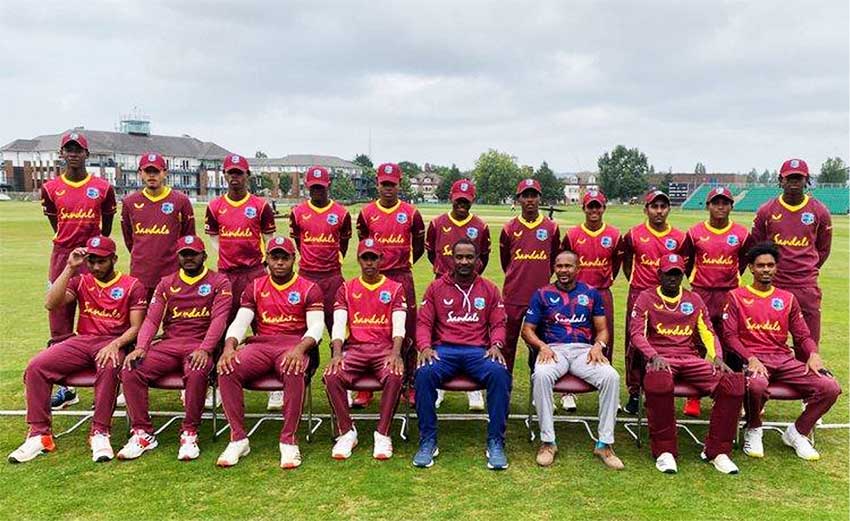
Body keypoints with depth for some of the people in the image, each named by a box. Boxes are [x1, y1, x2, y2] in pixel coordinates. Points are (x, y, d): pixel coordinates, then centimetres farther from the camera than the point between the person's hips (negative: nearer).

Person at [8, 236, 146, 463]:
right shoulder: (81, 281, 15)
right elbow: (51, 304, -3)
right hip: (81, 341, 4)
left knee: (109, 367, -39)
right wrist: (69, 268, -6)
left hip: (113, 342, -4)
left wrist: (115, 345, -23)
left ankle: (99, 434, -30)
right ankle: (39, 435, -10)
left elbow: (136, 327, -4)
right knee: (35, 367, -18)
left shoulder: (132, 285, 3)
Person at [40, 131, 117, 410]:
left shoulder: (103, 188, 1)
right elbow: (56, 225, 16)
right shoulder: (51, 188, 7)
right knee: (60, 323, 4)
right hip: (62, 257, 3)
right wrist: (70, 248, 12)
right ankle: (66, 387, 13)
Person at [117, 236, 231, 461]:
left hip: (200, 345, -4)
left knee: (196, 373, -37)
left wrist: (204, 349, -24)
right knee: (130, 371, -20)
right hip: (168, 344, 4)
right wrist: (141, 347, -10)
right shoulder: (166, 284, 18)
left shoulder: (219, 282, 5)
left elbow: (219, 319, -8)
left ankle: (189, 434, -20)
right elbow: (152, 319, 9)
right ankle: (143, 433, -9)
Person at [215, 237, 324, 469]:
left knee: (294, 372, -38)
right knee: (227, 370, -26)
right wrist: (229, 347, -16)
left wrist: (300, 348, -27)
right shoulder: (254, 288, 16)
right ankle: (238, 439, -15)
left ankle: (289, 440, -24)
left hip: (293, 345, -3)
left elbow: (316, 327, -5)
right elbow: (239, 322, 6)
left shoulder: (309, 289, 6)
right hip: (260, 345, 3)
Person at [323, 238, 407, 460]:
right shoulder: (346, 289, 13)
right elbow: (339, 324, 0)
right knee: (331, 375, -28)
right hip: (354, 347, 2)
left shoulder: (395, 288, 9)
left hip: (384, 347, -1)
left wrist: (396, 353, -23)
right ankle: (346, 432, -10)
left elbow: (398, 325, -4)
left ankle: (383, 434, -17)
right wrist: (337, 354, -19)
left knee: (396, 375, -34)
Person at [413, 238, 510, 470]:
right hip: (444, 349, 0)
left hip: (479, 351, 0)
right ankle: (428, 442, -19)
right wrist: (425, 347, -11)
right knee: (424, 373, -33)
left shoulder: (489, 289, 14)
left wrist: (496, 345, -9)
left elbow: (498, 324, 11)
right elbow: (423, 323, 8)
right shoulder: (436, 288, 12)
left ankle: (496, 442, -20)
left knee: (499, 373, -32)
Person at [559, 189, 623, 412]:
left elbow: (617, 261, 15)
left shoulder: (614, 235, 1)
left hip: (602, 293, 1)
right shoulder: (572, 235, -1)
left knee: (605, 340, 4)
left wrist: (607, 280, 13)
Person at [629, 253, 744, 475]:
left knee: (734, 382, -23)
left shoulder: (694, 300, 20)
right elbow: (636, 332, -1)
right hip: (660, 358, -4)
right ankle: (665, 450, -24)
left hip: (691, 359, 4)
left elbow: (708, 332, 16)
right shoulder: (646, 298, 9)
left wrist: (717, 357, -3)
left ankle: (717, 451, -10)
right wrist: (653, 356, -17)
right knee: (658, 381, -41)